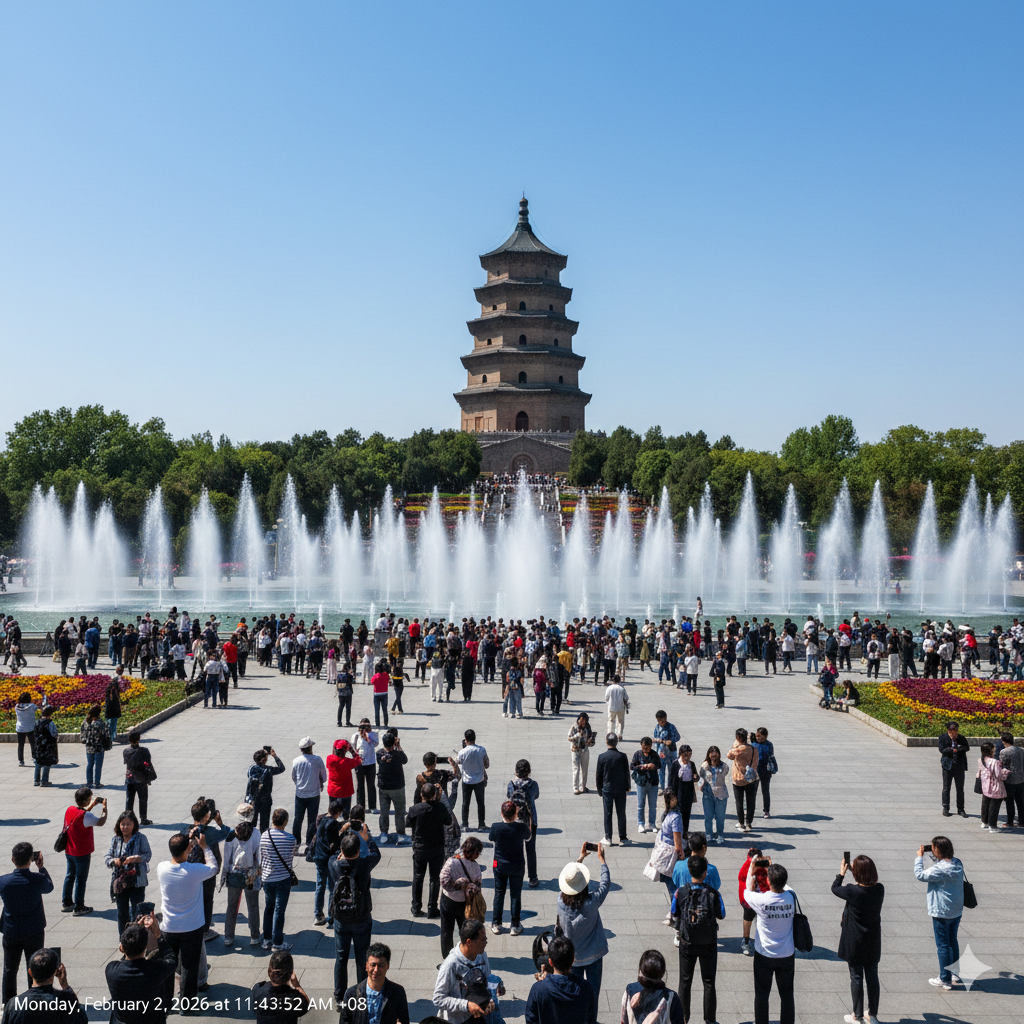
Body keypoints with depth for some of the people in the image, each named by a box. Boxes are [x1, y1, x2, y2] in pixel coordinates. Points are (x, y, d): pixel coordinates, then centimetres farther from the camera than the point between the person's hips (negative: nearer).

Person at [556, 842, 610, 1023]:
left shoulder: (562, 902, -21)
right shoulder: (591, 902, -29)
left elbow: (566, 876, -4)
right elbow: (606, 884, -12)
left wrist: (581, 857, 6)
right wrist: (601, 858, -2)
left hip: (572, 957, 2)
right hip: (593, 954, -2)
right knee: (592, 989, 16)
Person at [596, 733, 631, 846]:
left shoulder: (602, 757, -8)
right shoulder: (622, 756, -8)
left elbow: (599, 776, -1)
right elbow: (627, 774, -2)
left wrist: (600, 790, 9)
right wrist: (627, 788, 10)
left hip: (607, 789, 0)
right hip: (620, 789, 0)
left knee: (607, 814, 7)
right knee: (621, 814, 8)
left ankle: (608, 838, 10)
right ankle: (622, 838, 12)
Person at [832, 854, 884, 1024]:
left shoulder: (853, 892, -24)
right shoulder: (879, 889, -12)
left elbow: (835, 888, -5)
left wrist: (841, 873, 11)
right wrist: (859, 866, 7)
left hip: (855, 943, -4)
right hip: (873, 942, 4)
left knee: (856, 978, 8)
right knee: (872, 977, 16)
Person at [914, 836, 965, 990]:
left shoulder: (939, 869, -27)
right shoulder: (957, 863, -3)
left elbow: (920, 875, -18)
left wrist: (920, 857, -9)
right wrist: (934, 857, 5)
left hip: (941, 913, -8)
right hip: (956, 911, 8)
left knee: (942, 945, 5)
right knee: (953, 942, 22)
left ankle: (945, 980, 15)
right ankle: (956, 975, 34)